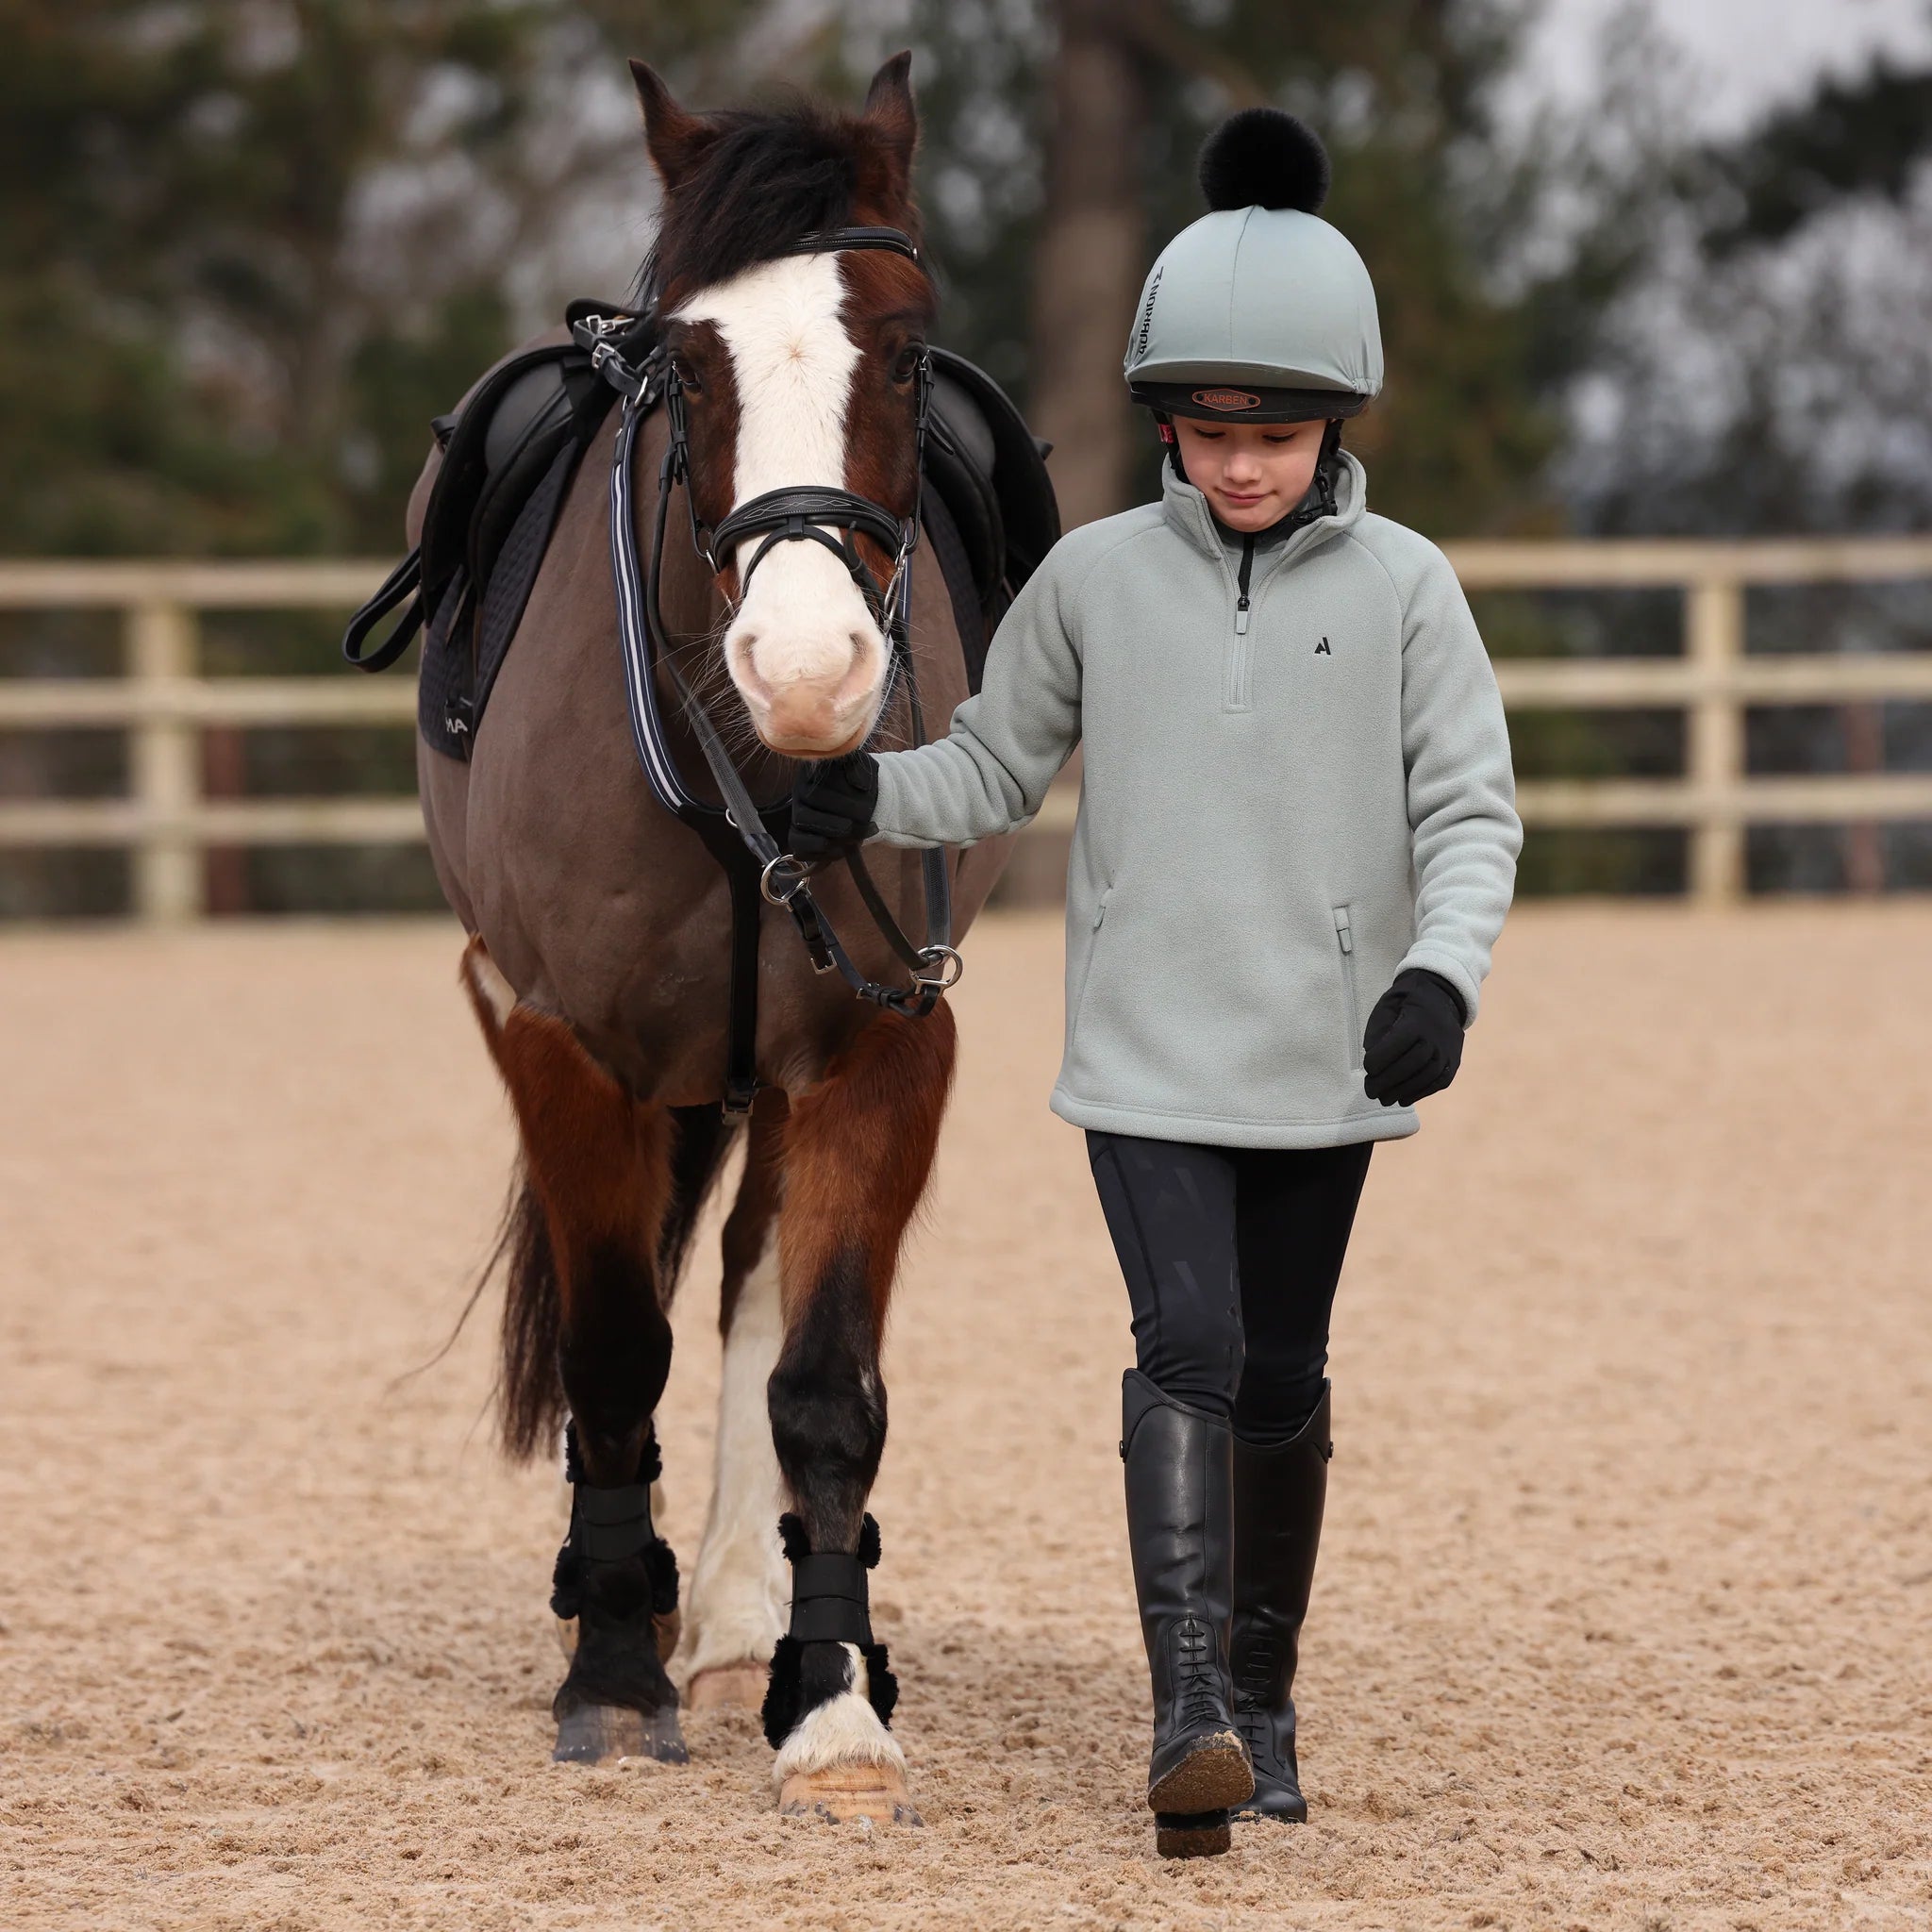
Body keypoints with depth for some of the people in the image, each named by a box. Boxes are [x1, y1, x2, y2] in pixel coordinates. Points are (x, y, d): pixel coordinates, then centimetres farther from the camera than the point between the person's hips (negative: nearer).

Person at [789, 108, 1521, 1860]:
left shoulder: (1401, 589, -3)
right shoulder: (1097, 577, 0)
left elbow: (1471, 810, -4)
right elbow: (998, 766, 9)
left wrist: (1441, 973, -20)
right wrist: (871, 798, -10)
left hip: (1322, 1058, 1)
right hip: (1148, 1055, -1)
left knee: (1282, 1383, 11)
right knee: (1189, 1347, -17)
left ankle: (1265, 1697, 26)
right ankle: (1190, 1711, -23)